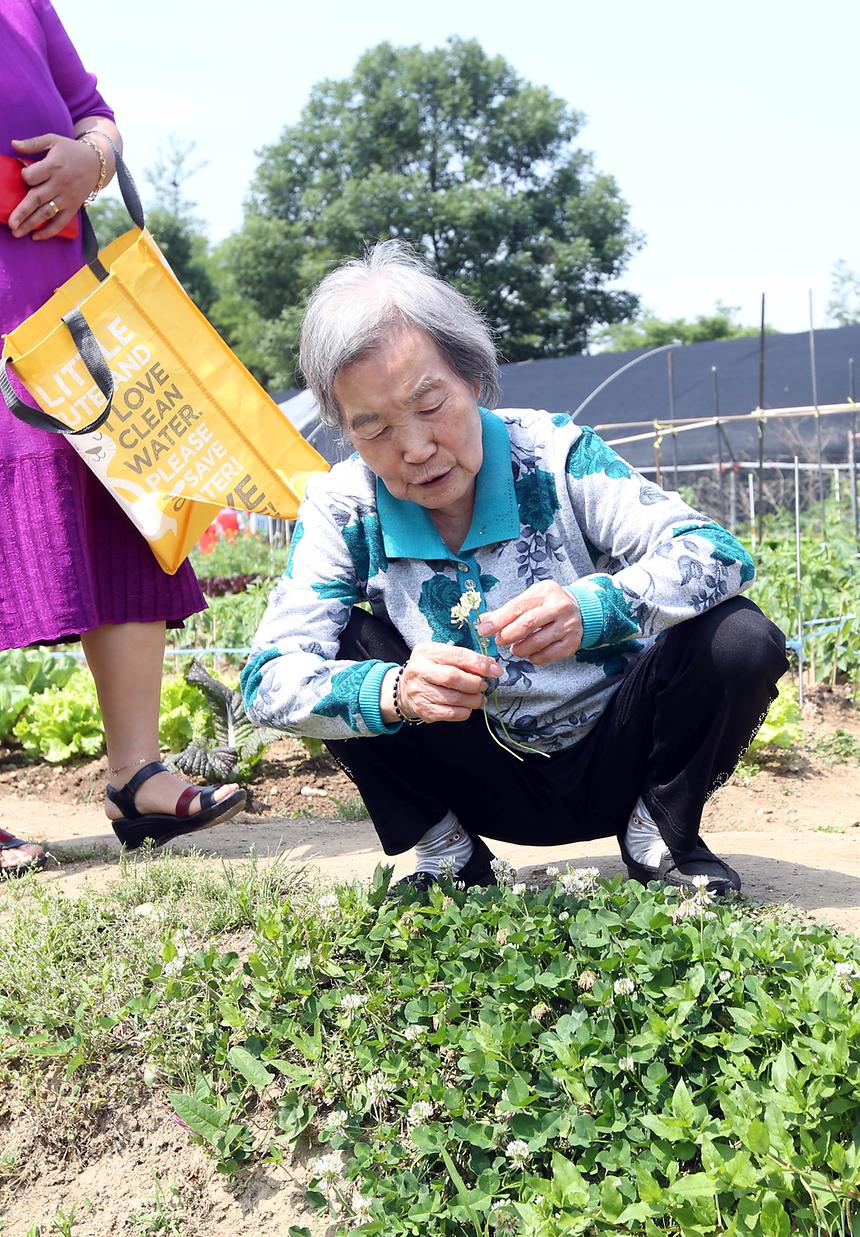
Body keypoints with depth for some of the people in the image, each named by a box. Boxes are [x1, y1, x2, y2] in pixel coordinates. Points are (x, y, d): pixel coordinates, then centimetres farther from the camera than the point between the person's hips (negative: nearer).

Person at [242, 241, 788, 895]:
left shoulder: (554, 452, -15)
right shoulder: (342, 509, -12)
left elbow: (718, 552, -23)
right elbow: (268, 680, -20)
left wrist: (592, 608, -43)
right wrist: (394, 692, -41)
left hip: (613, 758, 0)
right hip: (490, 785, 1)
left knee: (739, 637, -26)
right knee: (345, 647, -21)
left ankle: (661, 830, 1)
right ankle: (448, 852, -2)